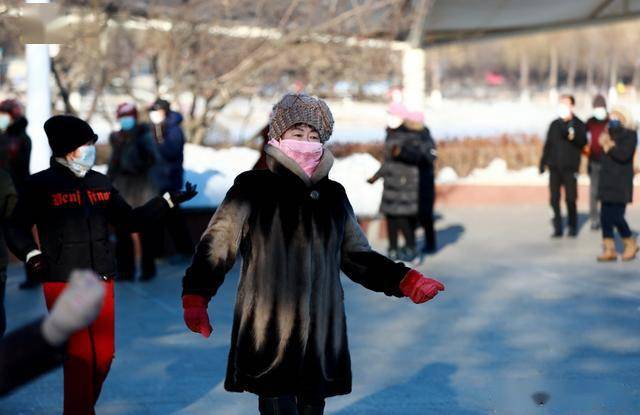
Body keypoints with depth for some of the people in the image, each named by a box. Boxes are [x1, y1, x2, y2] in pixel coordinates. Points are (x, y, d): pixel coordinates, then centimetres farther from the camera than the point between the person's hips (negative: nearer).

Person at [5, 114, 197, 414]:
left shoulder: (100, 183, 12)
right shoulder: (41, 185, -3)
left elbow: (130, 220, 18)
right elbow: (16, 227, 1)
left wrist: (169, 200, 13)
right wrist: (31, 254, -16)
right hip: (62, 284, -5)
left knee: (103, 356, 7)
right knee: (79, 357, -8)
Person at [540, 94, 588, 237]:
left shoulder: (578, 124, 1)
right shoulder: (555, 124, 12)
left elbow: (583, 142, -15)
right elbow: (548, 144, 16)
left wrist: (574, 137, -34)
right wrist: (543, 162, 11)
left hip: (570, 168, -3)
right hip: (554, 167, 3)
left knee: (570, 199, -3)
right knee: (554, 199, 1)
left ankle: (573, 227, 11)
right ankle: (557, 228, 7)